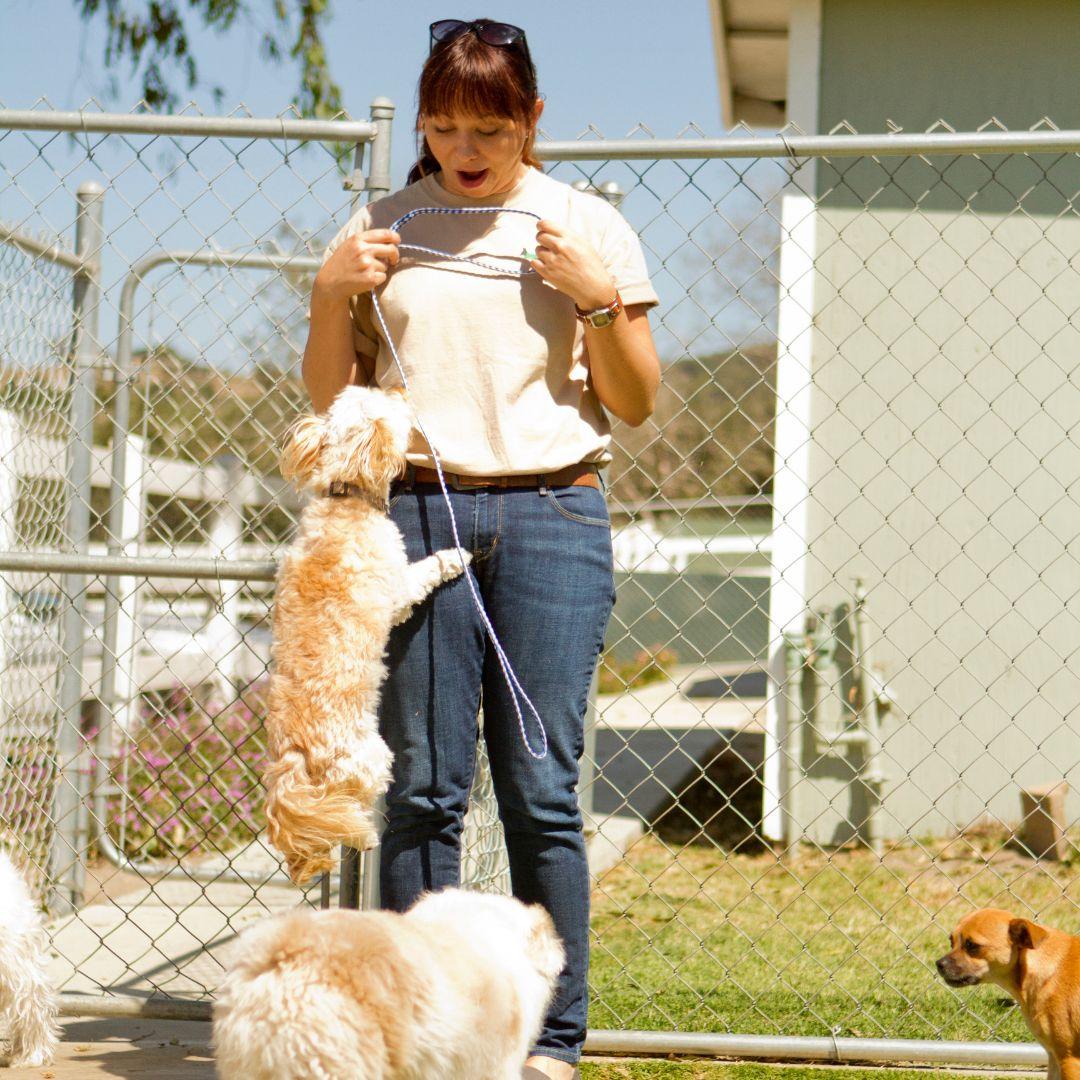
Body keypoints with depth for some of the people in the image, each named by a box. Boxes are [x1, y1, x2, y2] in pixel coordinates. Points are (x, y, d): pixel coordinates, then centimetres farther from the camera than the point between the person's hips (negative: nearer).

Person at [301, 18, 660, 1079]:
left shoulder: (587, 227, 9)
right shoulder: (381, 225, 11)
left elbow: (635, 403, 8)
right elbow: (328, 395, 14)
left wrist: (601, 299, -7)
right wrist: (332, 292, -2)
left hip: (552, 512, -1)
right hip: (415, 507, 1)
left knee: (540, 784, -4)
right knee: (423, 785, -3)